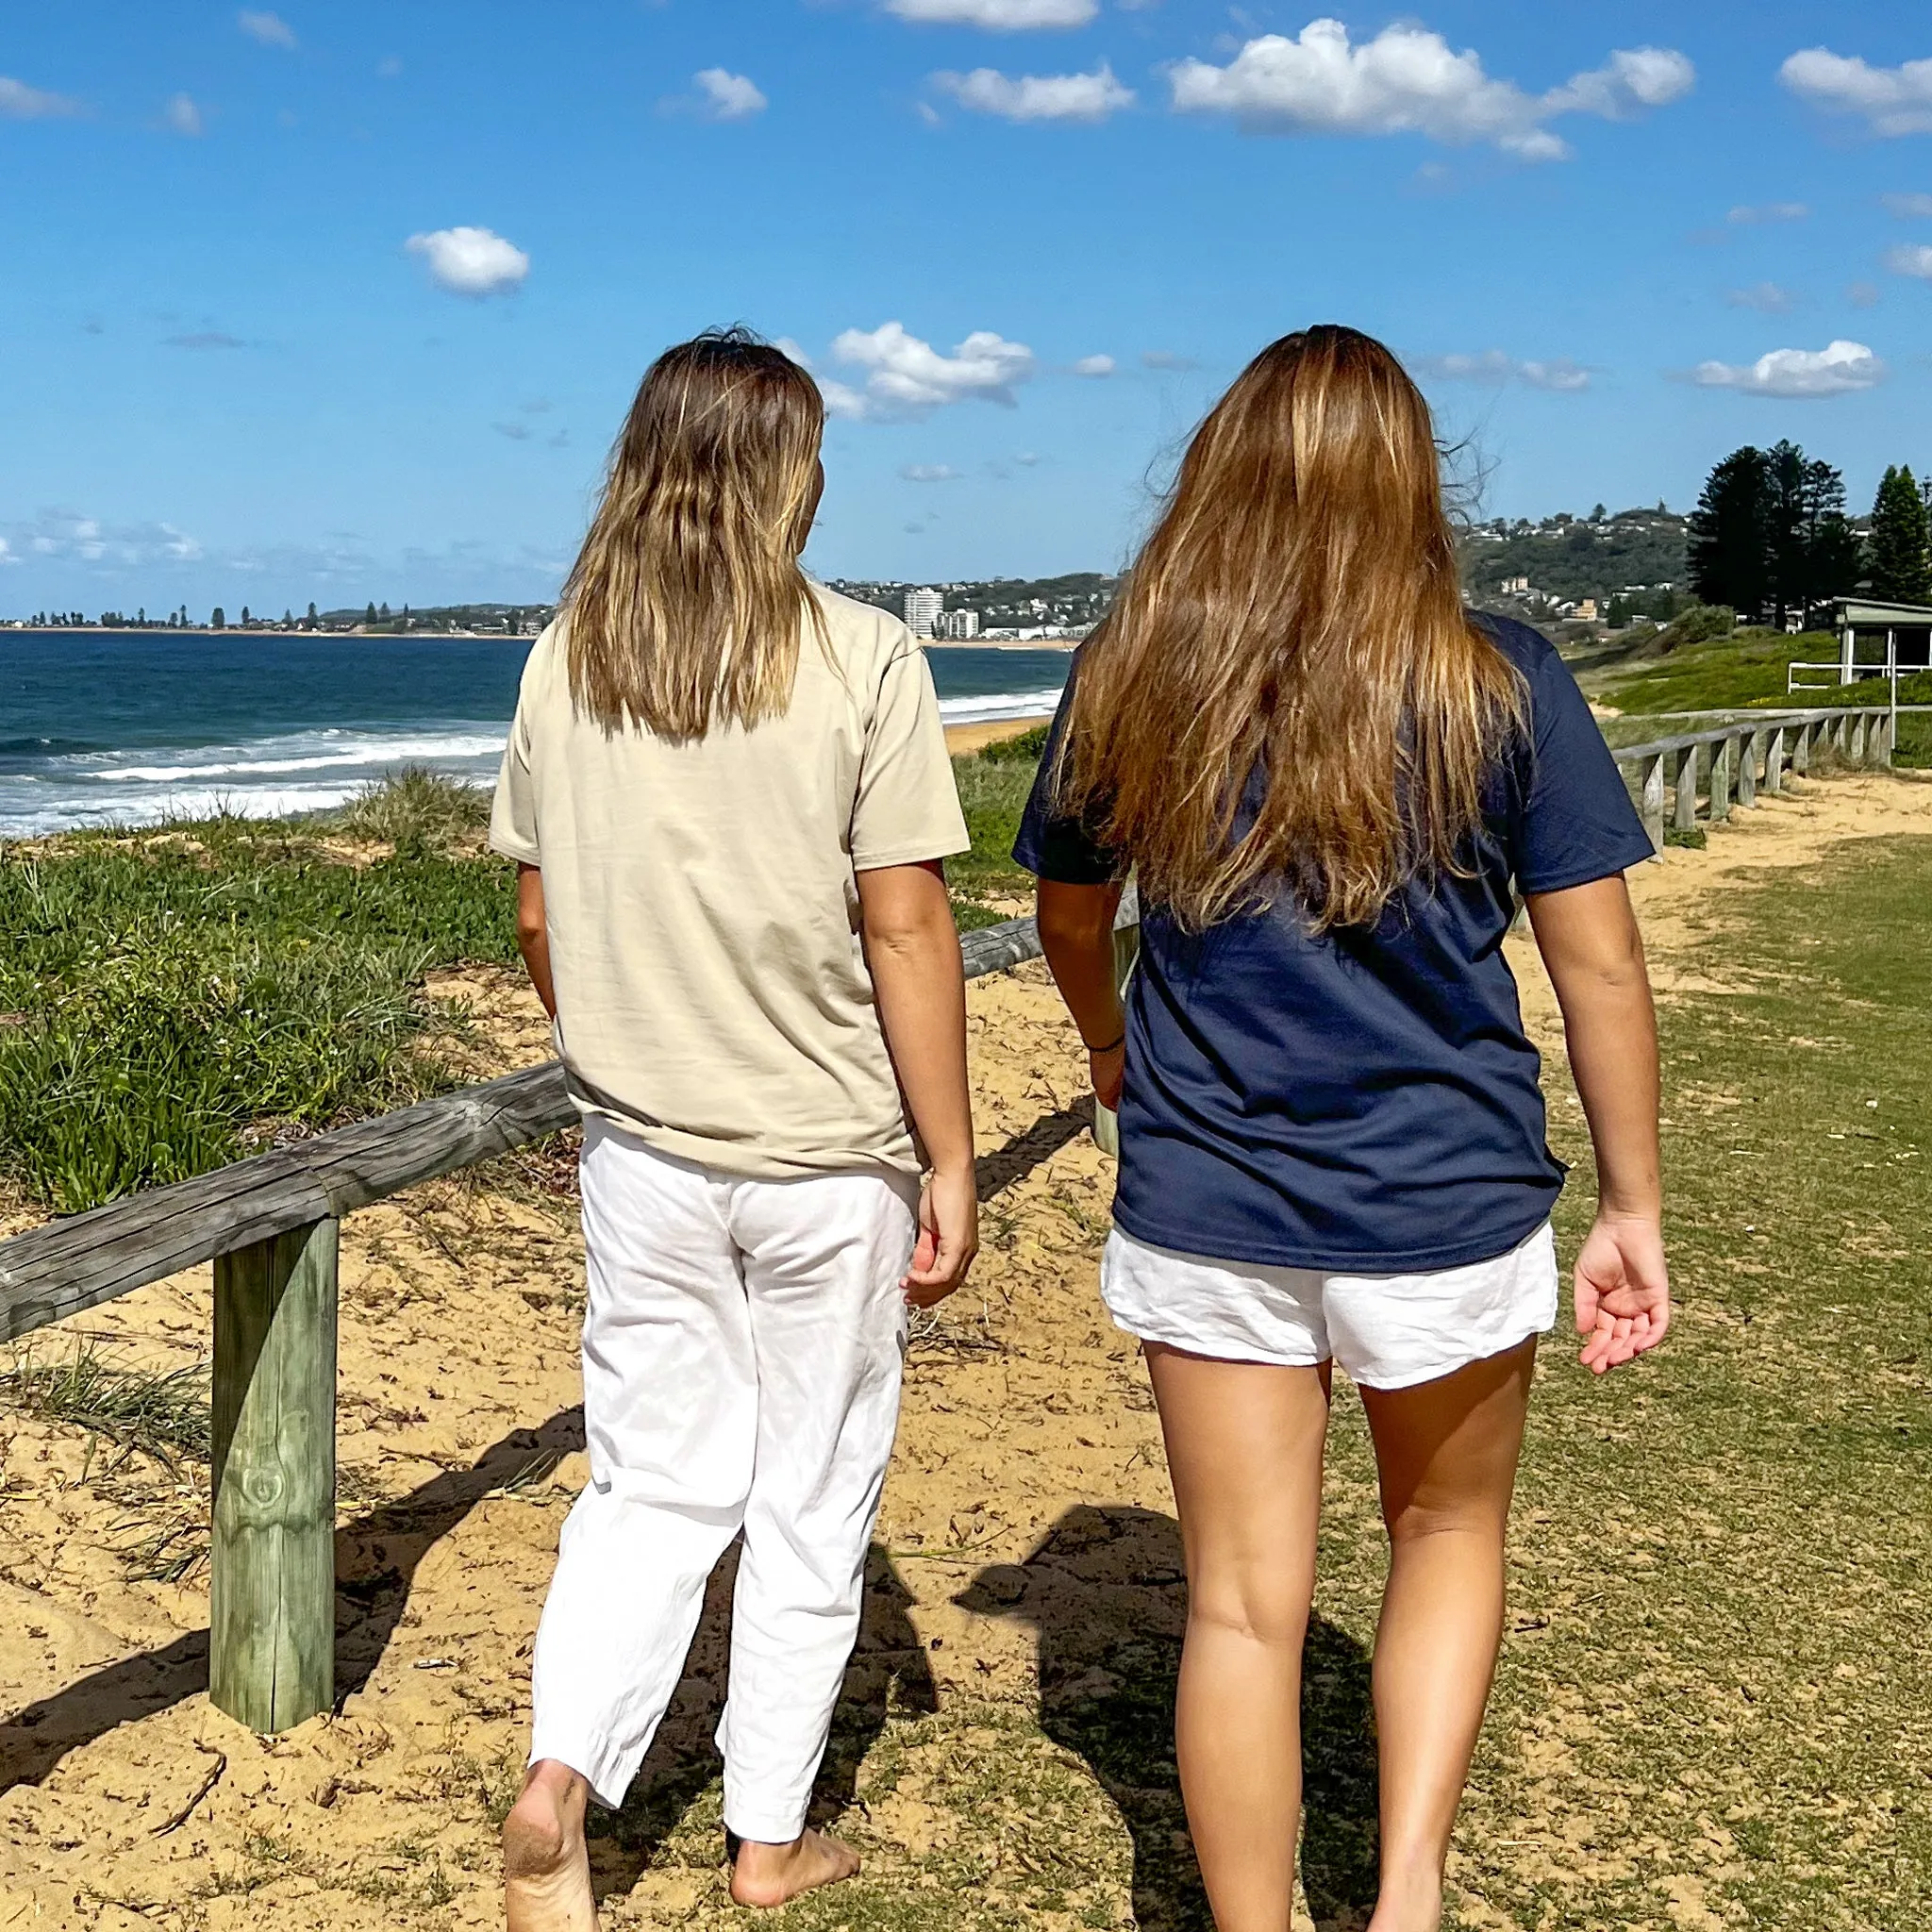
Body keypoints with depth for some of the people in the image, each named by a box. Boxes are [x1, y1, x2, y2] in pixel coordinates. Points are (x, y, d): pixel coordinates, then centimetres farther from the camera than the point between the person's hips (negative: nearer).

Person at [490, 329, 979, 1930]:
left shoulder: (564, 664, 0)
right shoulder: (863, 662, -13)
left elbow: (538, 917, 6)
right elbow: (904, 929, -14)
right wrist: (951, 1162, -7)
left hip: (642, 1152, 3)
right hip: (831, 1156, -3)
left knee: (653, 1483, 16)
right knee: (812, 1505, 12)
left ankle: (561, 1777, -2)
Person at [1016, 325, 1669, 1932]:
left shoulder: (1129, 681, -2)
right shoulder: (1499, 683, -8)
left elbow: (1069, 922, 12)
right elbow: (1601, 967, -7)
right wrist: (1634, 1211, 3)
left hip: (1201, 1211, 1)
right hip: (1445, 1206, -1)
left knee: (1245, 1603, 11)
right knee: (1450, 1531, 23)